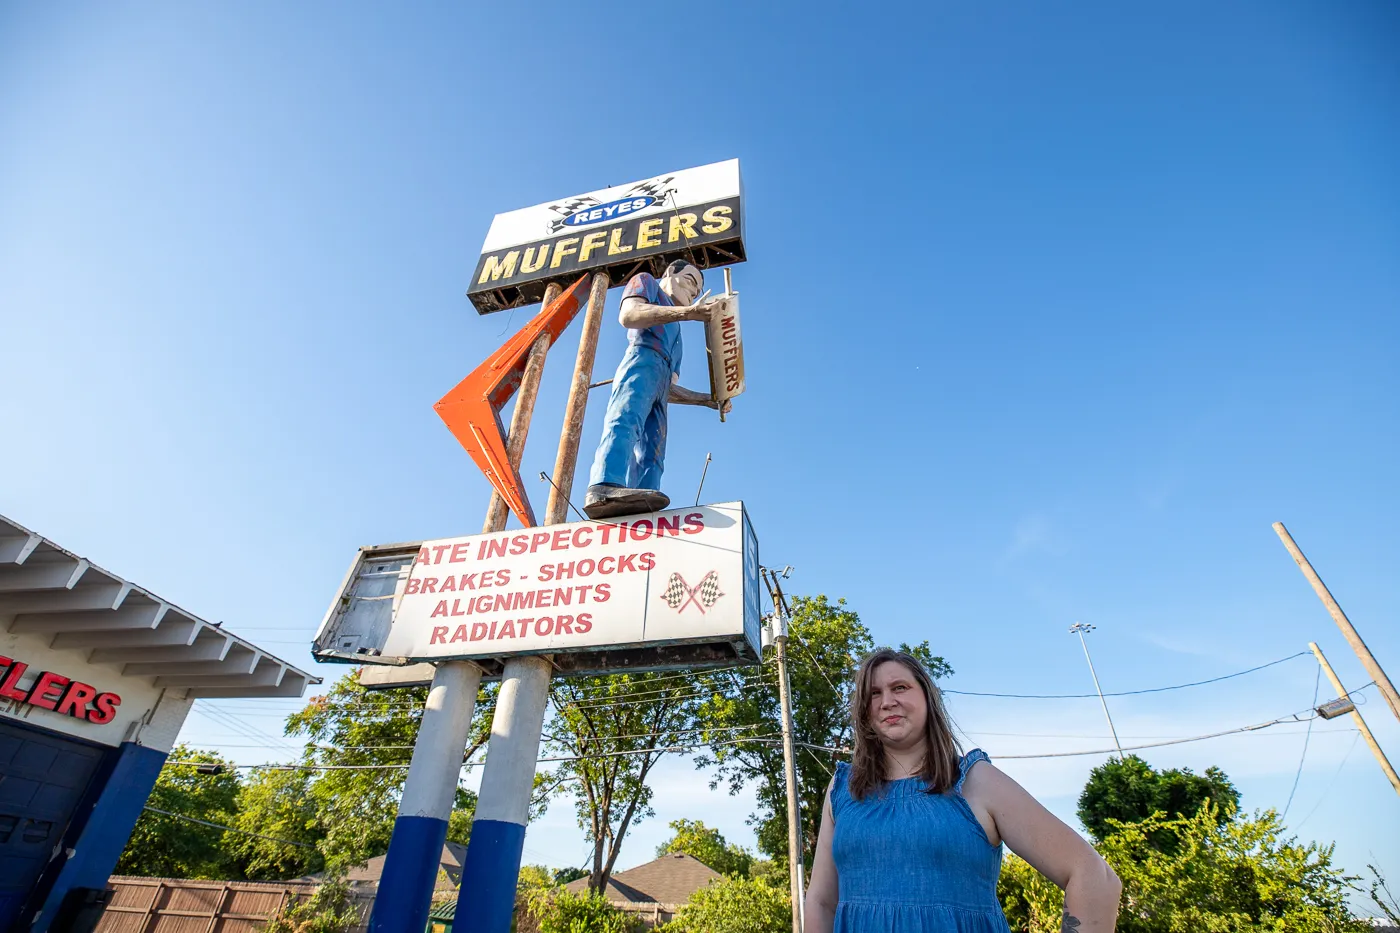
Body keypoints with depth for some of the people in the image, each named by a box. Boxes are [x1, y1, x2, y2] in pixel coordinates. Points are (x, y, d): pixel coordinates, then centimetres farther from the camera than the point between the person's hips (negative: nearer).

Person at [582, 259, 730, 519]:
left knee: (651, 461, -13)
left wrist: (707, 399, 21)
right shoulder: (646, 281, 25)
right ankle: (604, 488, -57)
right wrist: (689, 312, -12)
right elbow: (628, 314, -2)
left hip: (660, 383, 8)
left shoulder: (673, 334, 42)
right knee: (626, 420, -34)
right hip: (643, 361, -8)